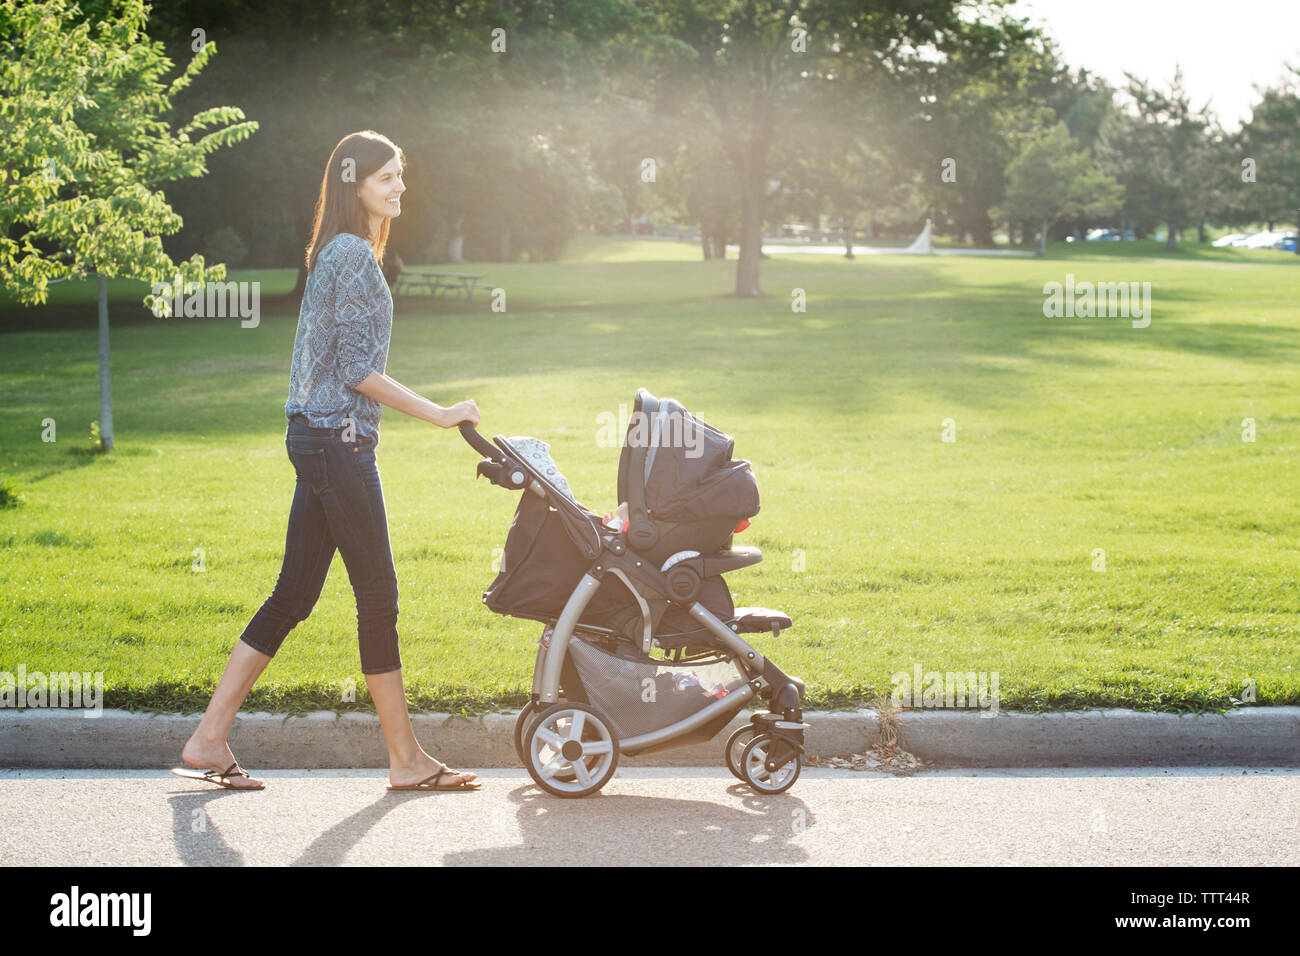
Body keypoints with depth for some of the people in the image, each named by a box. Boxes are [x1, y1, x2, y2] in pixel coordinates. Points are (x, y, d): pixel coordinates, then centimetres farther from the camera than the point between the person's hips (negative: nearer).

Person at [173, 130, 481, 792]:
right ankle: (406, 760, 5)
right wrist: (439, 415, -14)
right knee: (377, 595, -3)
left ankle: (208, 741, 10)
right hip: (338, 439, -10)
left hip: (318, 438, 10)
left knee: (294, 594, 9)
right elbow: (356, 369, -17)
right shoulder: (354, 254, -13)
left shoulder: (342, 253, 19)